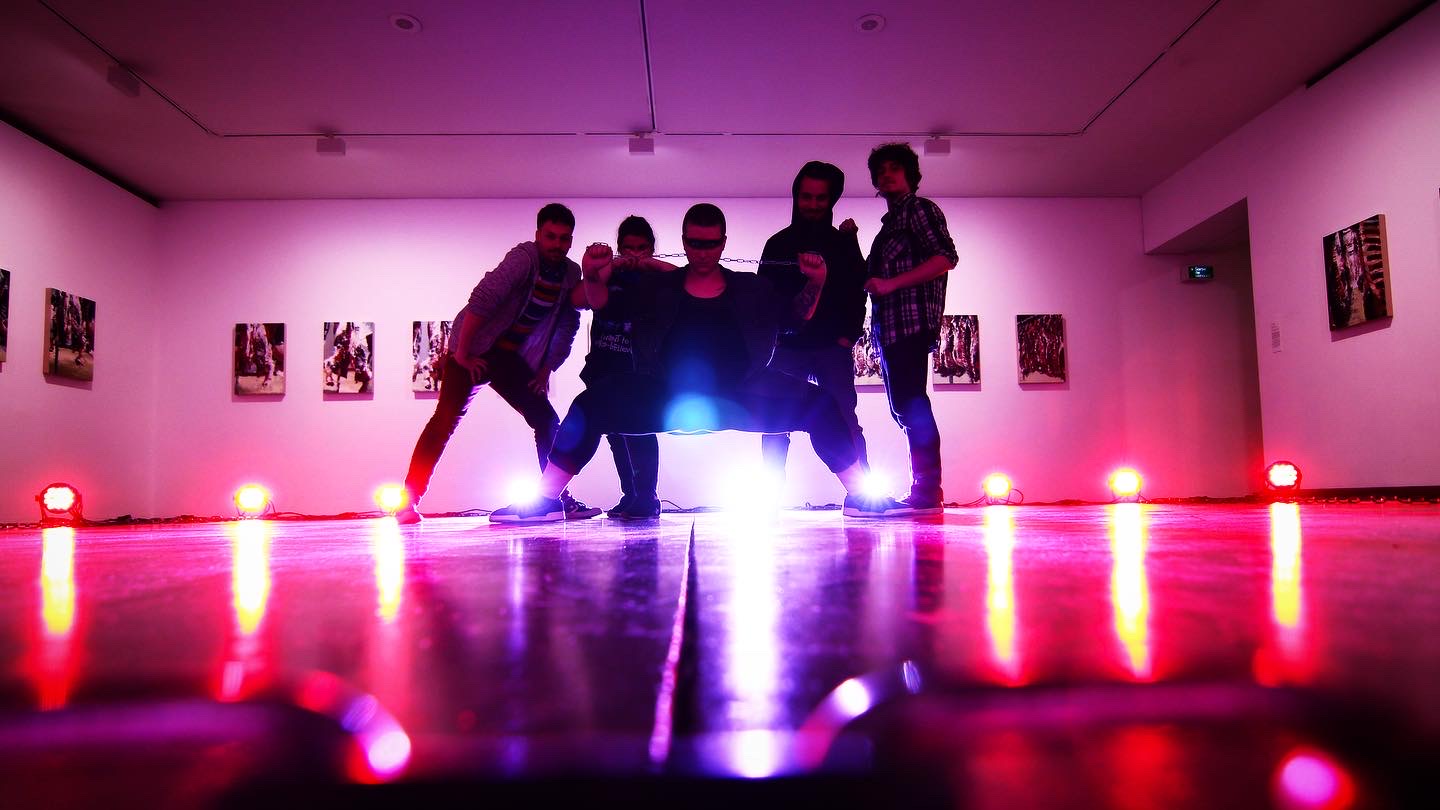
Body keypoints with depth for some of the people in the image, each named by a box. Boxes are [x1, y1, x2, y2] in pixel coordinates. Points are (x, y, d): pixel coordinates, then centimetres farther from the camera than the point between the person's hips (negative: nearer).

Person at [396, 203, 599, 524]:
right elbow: (481, 300, -27)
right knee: (446, 419, -13)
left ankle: (558, 497, 9)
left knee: (548, 421, 0)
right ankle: (408, 501, -6)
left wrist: (546, 368, 4)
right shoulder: (524, 257, -19)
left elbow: (568, 325, 9)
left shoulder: (571, 274, 1)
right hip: (475, 350, -6)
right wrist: (462, 353, -24)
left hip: (511, 358, 6)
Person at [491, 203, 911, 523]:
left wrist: (815, 286, -11)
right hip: (667, 398, 0)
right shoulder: (656, 287, 15)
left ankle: (859, 497, -7)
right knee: (592, 403, -22)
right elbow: (605, 304, 7)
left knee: (820, 405, -19)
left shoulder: (752, 288, 16)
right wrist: (594, 279, -16)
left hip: (740, 397, 1)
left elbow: (798, 315, 11)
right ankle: (546, 501, -14)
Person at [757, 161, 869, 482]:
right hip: (786, 348, 1)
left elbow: (857, 293, 6)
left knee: (843, 418, -8)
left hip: (832, 348, -1)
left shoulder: (843, 243, 10)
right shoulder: (778, 244, 11)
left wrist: (847, 336, -6)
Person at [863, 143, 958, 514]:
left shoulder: (919, 209, 2)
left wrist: (891, 284, -16)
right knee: (906, 408, 8)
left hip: (911, 321, -9)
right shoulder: (890, 222, 27)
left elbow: (945, 258, -12)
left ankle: (927, 492, -15)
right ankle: (924, 492, 11)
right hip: (890, 327, 10)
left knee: (911, 404, -15)